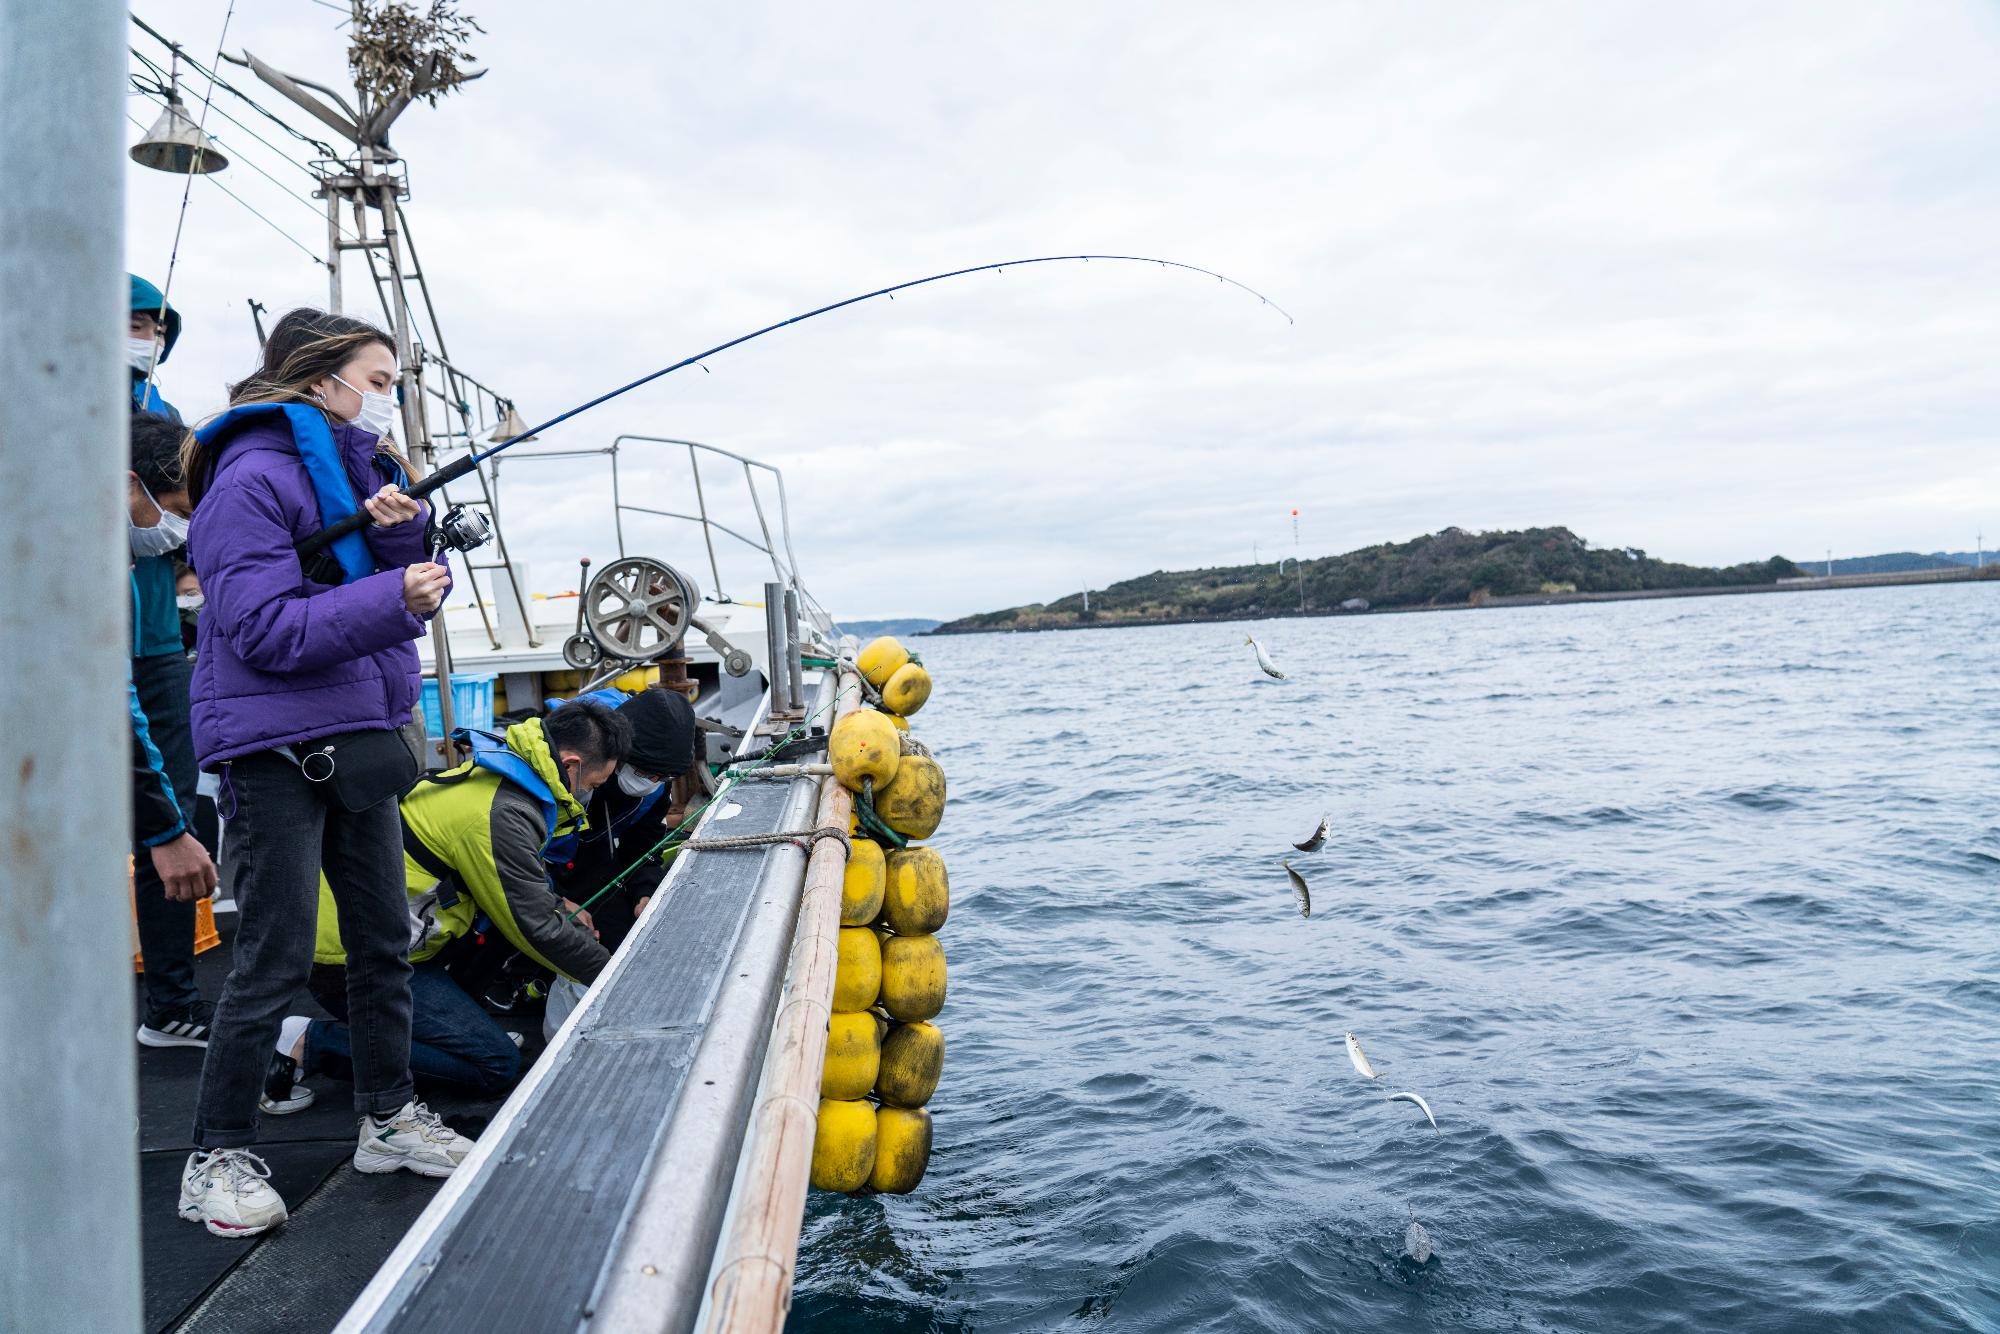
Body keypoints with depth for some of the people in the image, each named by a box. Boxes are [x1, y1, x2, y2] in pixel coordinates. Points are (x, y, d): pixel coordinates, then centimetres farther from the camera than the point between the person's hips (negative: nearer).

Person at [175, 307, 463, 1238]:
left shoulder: (357, 469, 15)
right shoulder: (254, 479, -12)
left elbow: (414, 593, 10)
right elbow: (263, 629, -20)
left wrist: (402, 529, -8)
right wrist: (393, 598, -25)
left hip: (356, 739, 8)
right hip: (274, 749, -8)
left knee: (383, 935, 14)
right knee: (275, 958, -3)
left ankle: (388, 1117, 28)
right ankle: (217, 1160, 13)